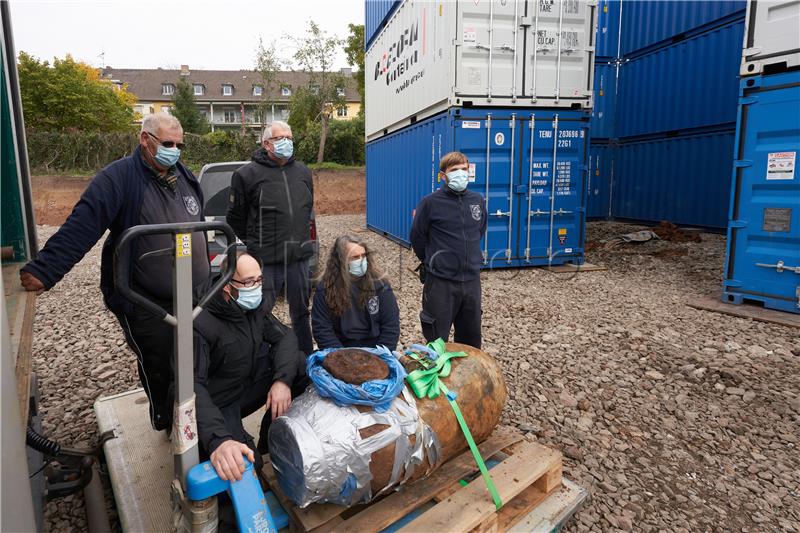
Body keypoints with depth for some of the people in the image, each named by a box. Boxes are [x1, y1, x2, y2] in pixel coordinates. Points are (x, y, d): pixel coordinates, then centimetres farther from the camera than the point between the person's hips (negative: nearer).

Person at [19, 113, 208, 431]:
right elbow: (80, 228, -19)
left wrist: (209, 276, 20)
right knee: (161, 373, 7)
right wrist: (44, 271, -25)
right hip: (147, 306, -6)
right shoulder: (119, 178, -12)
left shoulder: (185, 176, 8)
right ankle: (169, 428, 32)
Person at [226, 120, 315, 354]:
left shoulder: (303, 172, 12)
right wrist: (254, 243, 8)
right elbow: (235, 218, 2)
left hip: (300, 258, 5)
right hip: (266, 262, -4)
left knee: (301, 313, 16)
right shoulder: (247, 174, -5)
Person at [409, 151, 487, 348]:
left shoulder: (478, 201, 4)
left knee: (471, 339, 17)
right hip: (440, 282, -4)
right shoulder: (430, 203, -10)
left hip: (471, 280, 5)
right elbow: (417, 238, -1)